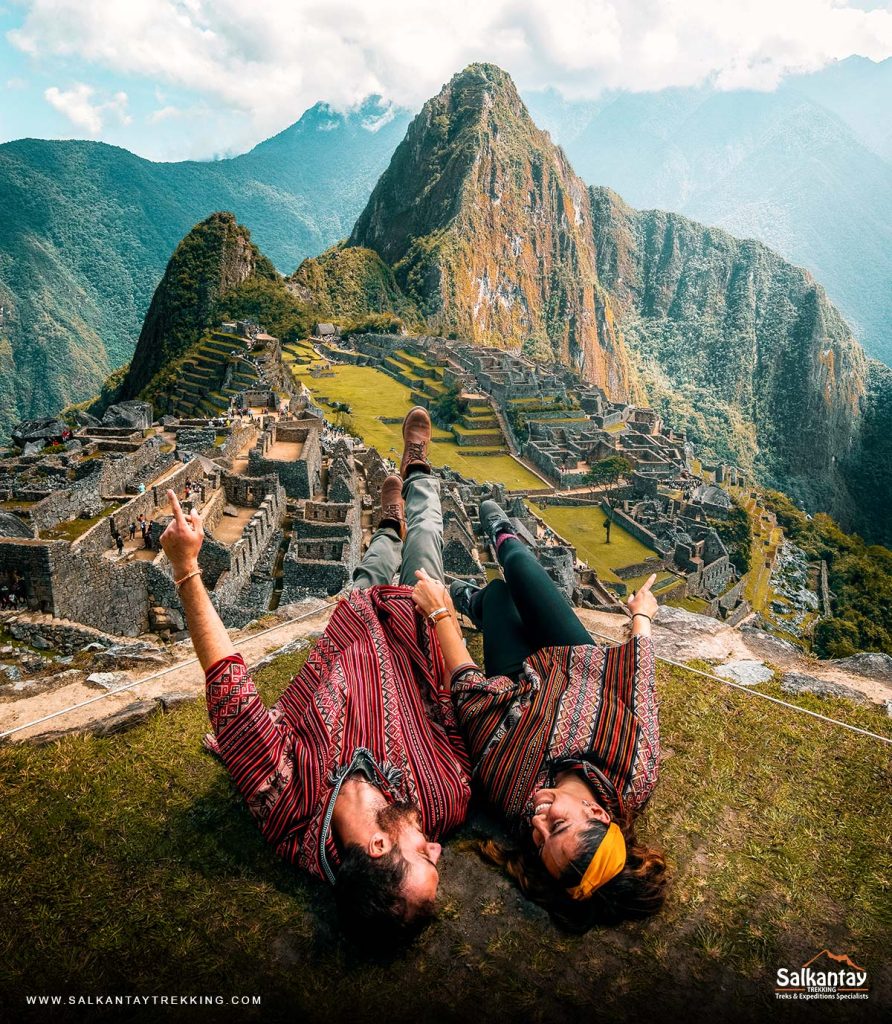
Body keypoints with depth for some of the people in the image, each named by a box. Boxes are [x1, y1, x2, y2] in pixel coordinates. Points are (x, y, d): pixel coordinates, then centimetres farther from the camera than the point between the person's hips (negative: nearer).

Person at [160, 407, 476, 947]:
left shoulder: (285, 804, -41)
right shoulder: (448, 802, -38)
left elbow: (229, 688, -41)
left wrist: (187, 568, -39)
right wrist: (440, 609, -17)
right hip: (416, 629, 1)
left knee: (369, 579, 25)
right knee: (425, 535, 18)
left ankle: (390, 526, 62)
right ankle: (416, 470, 51)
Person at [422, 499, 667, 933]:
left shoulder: (512, 795, -41)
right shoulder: (638, 771, -41)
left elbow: (470, 687, -34)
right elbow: (639, 673, -23)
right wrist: (641, 614, -4)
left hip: (520, 679, -1)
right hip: (580, 660, 2)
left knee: (498, 590, 19)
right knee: (519, 565, 14)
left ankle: (471, 601, 59)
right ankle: (503, 539, 54)